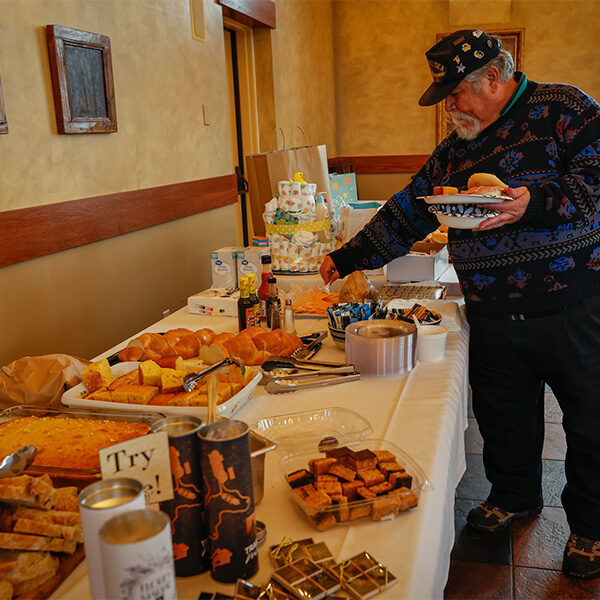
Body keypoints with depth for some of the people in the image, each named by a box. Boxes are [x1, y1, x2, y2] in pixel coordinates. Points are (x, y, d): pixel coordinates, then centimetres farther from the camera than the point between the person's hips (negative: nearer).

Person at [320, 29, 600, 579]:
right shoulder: (456, 149, 13)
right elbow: (407, 212, 15)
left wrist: (535, 202, -26)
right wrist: (349, 258, 13)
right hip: (493, 317, 5)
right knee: (501, 415, 13)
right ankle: (515, 496, 38)